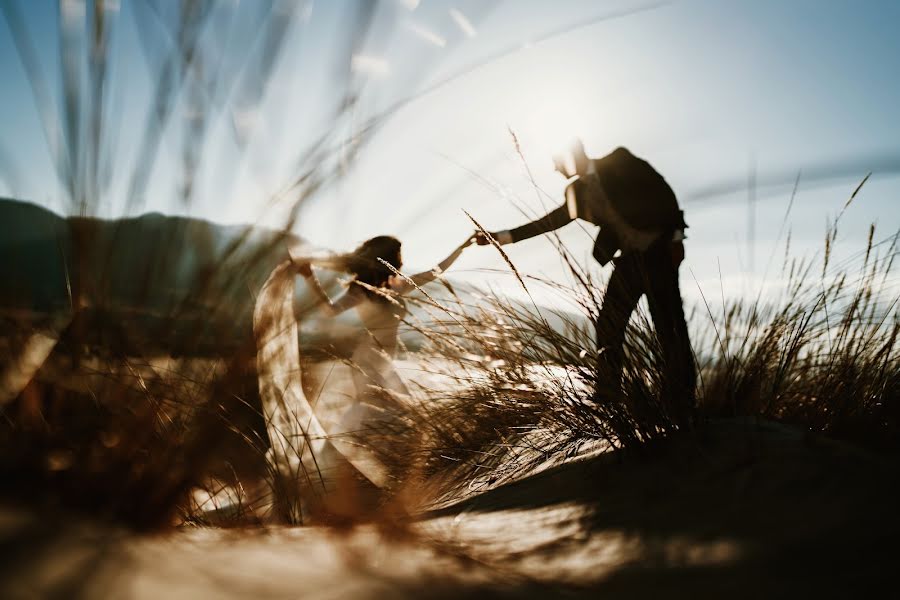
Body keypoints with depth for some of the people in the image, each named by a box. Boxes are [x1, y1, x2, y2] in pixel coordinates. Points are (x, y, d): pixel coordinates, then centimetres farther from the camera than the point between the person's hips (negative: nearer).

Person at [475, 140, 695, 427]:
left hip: (658, 250, -6)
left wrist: (676, 235, -11)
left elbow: (662, 190, -6)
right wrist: (500, 237, 13)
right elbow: (550, 221, 15)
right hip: (628, 258, 6)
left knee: (670, 328, -6)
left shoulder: (620, 161, -6)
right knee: (608, 328, 1)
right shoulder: (577, 192, 10)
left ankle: (681, 409, 4)